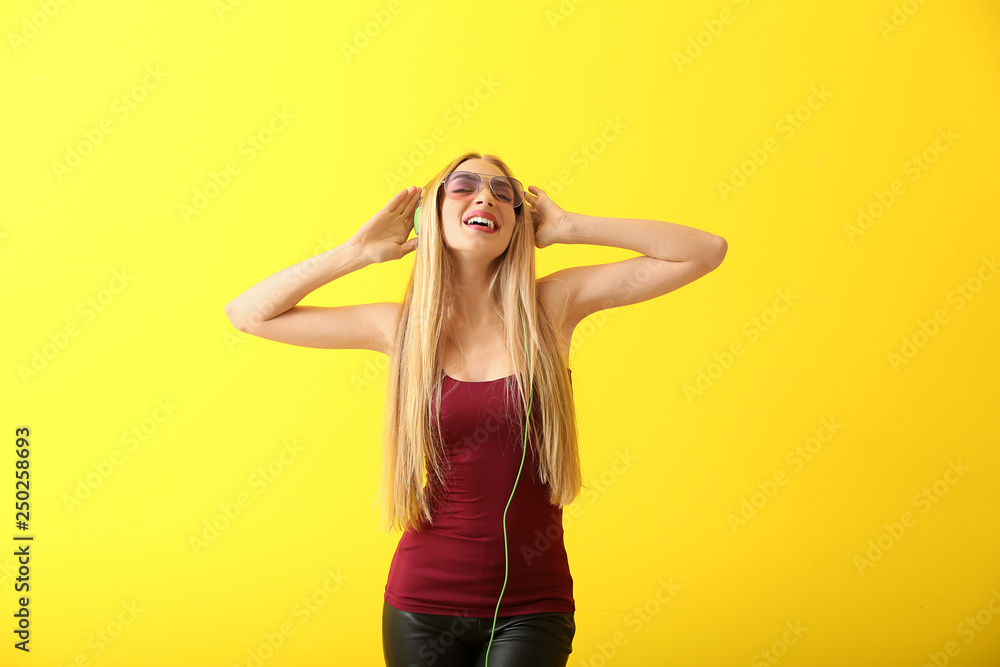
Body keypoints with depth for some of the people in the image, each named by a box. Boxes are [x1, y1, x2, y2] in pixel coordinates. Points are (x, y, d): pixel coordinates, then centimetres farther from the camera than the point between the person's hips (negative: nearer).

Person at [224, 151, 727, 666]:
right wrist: (359, 251, -3)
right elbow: (248, 314, 2)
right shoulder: (402, 326, -1)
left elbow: (705, 251, -6)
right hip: (424, 600, 1)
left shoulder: (553, 305, -3)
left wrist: (567, 228, -6)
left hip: (531, 605, 0)